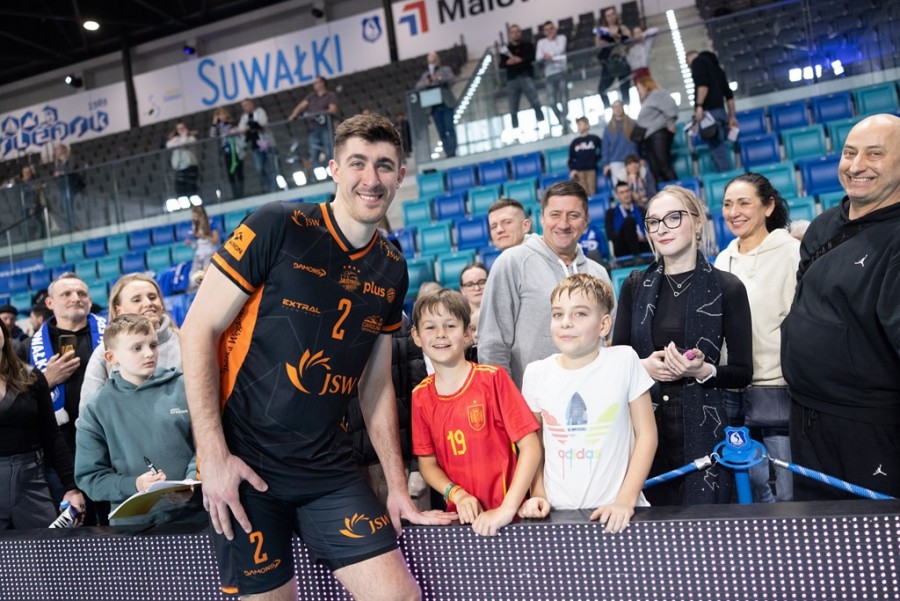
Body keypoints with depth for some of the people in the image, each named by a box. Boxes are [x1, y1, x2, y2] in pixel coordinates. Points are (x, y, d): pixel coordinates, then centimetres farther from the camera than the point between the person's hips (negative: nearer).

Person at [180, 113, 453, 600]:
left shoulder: (392, 270, 6)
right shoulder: (278, 228, -11)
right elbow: (197, 332, -10)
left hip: (327, 467, 4)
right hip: (243, 461, -4)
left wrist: (398, 486, 10)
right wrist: (213, 456, -14)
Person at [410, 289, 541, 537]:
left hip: (506, 516, -3)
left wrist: (507, 509, -17)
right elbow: (428, 463, 7)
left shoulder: (492, 379, -7)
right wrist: (458, 495, -10)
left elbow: (530, 447, -10)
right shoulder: (420, 396, 2)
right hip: (462, 517, 3)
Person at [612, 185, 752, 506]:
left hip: (701, 430, -2)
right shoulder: (635, 286, 7)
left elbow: (743, 372, 2)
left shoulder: (726, 287, -1)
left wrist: (703, 371, -16)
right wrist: (643, 367, -10)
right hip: (644, 426, 2)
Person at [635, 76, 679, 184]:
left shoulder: (656, 94, 2)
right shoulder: (646, 101, 30)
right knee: (655, 171, -1)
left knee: (664, 167, -17)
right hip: (648, 139, 9)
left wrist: (670, 124, -11)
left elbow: (671, 107, -13)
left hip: (658, 135, -9)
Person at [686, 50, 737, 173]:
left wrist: (699, 106, -18)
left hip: (709, 110, -8)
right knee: (720, 148, 9)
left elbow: (703, 84, -14)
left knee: (716, 148, -11)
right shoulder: (715, 65, 29)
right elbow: (729, 93, 25)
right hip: (720, 110, 8)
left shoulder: (698, 61, 6)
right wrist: (732, 116, 25)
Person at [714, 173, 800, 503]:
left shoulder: (791, 252, -6)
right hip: (731, 387, 6)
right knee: (753, 482, 14)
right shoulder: (723, 259, 12)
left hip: (777, 385, -5)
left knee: (788, 489, 0)